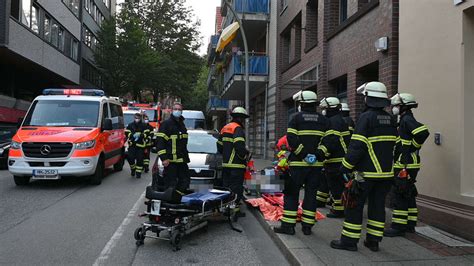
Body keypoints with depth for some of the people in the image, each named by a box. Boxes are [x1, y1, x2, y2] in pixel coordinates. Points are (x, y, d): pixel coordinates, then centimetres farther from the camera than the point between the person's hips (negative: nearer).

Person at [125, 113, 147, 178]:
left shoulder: (143, 126, 4)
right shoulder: (130, 125, 7)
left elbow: (146, 134, -1)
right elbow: (126, 133, 2)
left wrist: (140, 135, -21)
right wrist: (133, 135, -16)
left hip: (140, 145, -1)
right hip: (131, 144, 1)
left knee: (139, 159, -2)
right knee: (130, 158, -6)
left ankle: (138, 173, 9)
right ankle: (133, 169, 21)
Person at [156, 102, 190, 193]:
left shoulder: (182, 124, 18)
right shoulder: (166, 124, -7)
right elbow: (160, 142, -13)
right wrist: (164, 158, -19)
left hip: (182, 160, 8)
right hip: (170, 160, -8)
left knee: (185, 180, 10)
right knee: (171, 184, -4)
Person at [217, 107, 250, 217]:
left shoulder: (225, 128, 18)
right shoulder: (238, 129, -11)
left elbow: (219, 146, 20)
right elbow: (239, 146, -24)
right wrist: (246, 155, -9)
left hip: (225, 163, 9)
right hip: (236, 165, -9)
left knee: (226, 186, 16)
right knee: (236, 187, -3)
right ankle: (235, 209, -1)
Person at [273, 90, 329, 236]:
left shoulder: (296, 118, -2)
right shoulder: (324, 120, 10)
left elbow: (291, 139, -14)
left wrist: (304, 154, -13)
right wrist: (319, 154, 4)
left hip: (298, 163, -4)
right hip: (317, 163, 4)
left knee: (291, 193, 4)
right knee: (311, 194, 10)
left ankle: (288, 225, 4)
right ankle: (307, 226, 13)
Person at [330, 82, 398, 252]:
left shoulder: (366, 117, -14)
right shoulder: (391, 119, 10)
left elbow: (357, 146, -19)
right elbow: (394, 144, 13)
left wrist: (346, 167, -13)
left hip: (366, 172, -7)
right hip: (386, 172, 7)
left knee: (355, 205, 1)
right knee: (378, 205, 13)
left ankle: (349, 240, 7)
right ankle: (373, 241, 20)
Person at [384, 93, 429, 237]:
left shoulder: (407, 120, -14)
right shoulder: (406, 120, 17)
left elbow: (423, 132, -28)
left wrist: (412, 147, -19)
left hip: (405, 165, -10)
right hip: (406, 164, 10)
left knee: (400, 195, -6)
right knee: (408, 194, 15)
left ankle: (398, 226, -1)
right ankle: (410, 224, 25)